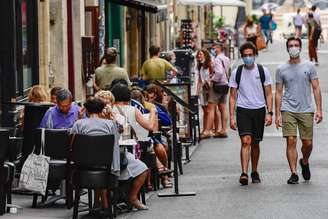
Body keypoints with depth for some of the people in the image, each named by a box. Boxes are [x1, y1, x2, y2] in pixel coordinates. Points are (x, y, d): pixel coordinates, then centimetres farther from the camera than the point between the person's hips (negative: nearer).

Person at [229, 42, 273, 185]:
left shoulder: (263, 71, 2)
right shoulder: (236, 73, 1)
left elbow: (268, 94, 5)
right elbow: (232, 96, 4)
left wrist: (269, 113, -5)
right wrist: (231, 117, -3)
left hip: (259, 110, 1)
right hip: (242, 110, -1)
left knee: (255, 143, 9)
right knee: (246, 141, -15)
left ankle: (254, 172, 24)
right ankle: (244, 173, -21)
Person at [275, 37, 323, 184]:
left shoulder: (309, 66, 5)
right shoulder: (281, 69, 6)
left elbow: (316, 89, 5)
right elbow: (279, 92, 9)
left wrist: (319, 110, -3)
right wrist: (277, 114, 3)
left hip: (306, 110, 0)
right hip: (288, 110, 0)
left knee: (308, 143, 1)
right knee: (291, 141, -10)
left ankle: (304, 162, 32)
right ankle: (294, 173, -5)